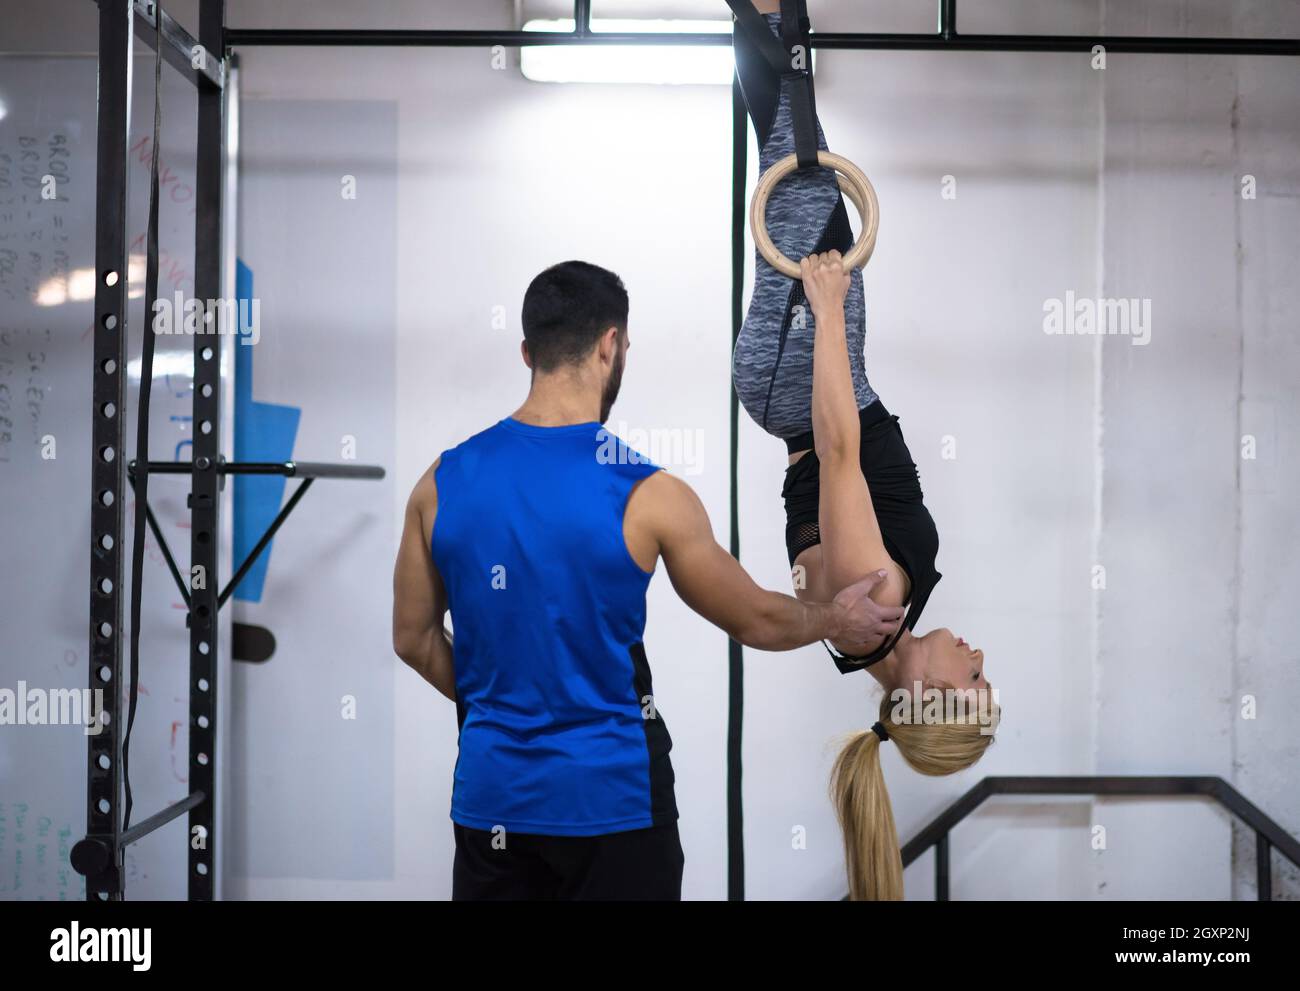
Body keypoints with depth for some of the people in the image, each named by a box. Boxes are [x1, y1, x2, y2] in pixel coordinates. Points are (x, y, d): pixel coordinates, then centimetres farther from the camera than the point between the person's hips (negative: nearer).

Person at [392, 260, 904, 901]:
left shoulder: (443, 483, -4)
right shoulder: (646, 496, -14)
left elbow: (414, 640, 7)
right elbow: (758, 621, -2)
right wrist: (837, 620, 18)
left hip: (492, 795, 4)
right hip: (611, 796, -3)